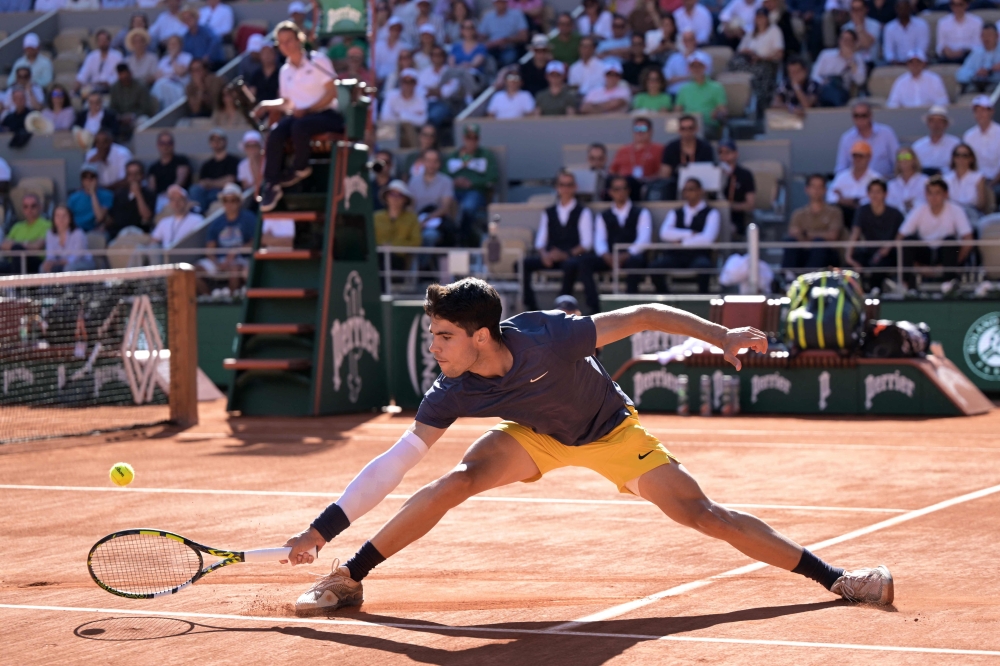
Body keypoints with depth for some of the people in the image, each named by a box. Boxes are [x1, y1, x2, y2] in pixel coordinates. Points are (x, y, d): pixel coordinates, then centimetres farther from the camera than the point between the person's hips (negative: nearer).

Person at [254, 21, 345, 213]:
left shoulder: (318, 61, -1)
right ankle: (271, 184, -26)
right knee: (275, 134, -28)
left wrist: (306, 110, -18)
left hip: (325, 114, -5)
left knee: (299, 126, -38)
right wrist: (267, 105, -2)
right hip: (298, 116, 5)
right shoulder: (285, 71, 17)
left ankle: (300, 168, -14)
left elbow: (331, 93, -8)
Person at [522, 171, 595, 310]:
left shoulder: (583, 212, 10)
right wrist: (544, 254, -10)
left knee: (571, 264, -41)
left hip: (574, 256, -3)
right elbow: (539, 241, 14)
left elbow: (587, 243, 0)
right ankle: (531, 306, -24)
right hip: (551, 256, 4)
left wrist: (566, 255, -17)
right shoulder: (548, 213, 21)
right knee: (524, 263, -25)